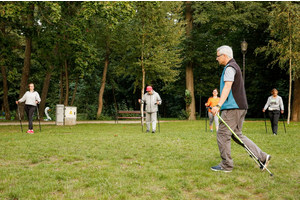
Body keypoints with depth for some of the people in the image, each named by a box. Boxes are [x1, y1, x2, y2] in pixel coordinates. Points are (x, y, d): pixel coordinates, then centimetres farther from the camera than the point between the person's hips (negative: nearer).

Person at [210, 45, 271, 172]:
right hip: (240, 107, 10)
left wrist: (218, 105, -31)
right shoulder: (234, 66, 23)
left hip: (233, 108, -10)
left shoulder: (230, 67, -9)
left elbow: (227, 87, -23)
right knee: (237, 135, 13)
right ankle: (262, 157, 10)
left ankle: (226, 165, 2)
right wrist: (221, 105, 32)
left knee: (222, 134, -4)